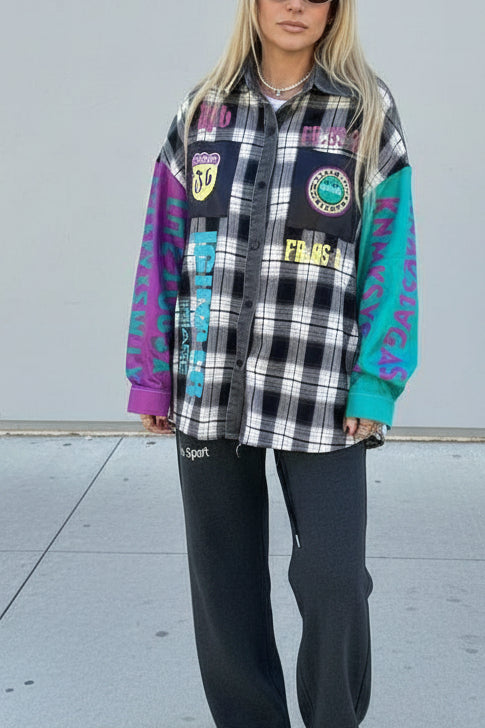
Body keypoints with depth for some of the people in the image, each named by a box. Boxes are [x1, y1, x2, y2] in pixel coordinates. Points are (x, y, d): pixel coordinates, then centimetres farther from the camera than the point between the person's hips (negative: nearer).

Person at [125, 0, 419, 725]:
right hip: (209, 385, 3)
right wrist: (149, 374, 4)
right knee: (224, 581, 9)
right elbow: (165, 250, 8)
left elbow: (390, 255, -3)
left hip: (319, 390, -2)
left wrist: (376, 386, -10)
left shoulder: (369, 113, 2)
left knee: (333, 579, -3)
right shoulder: (203, 110, 8)